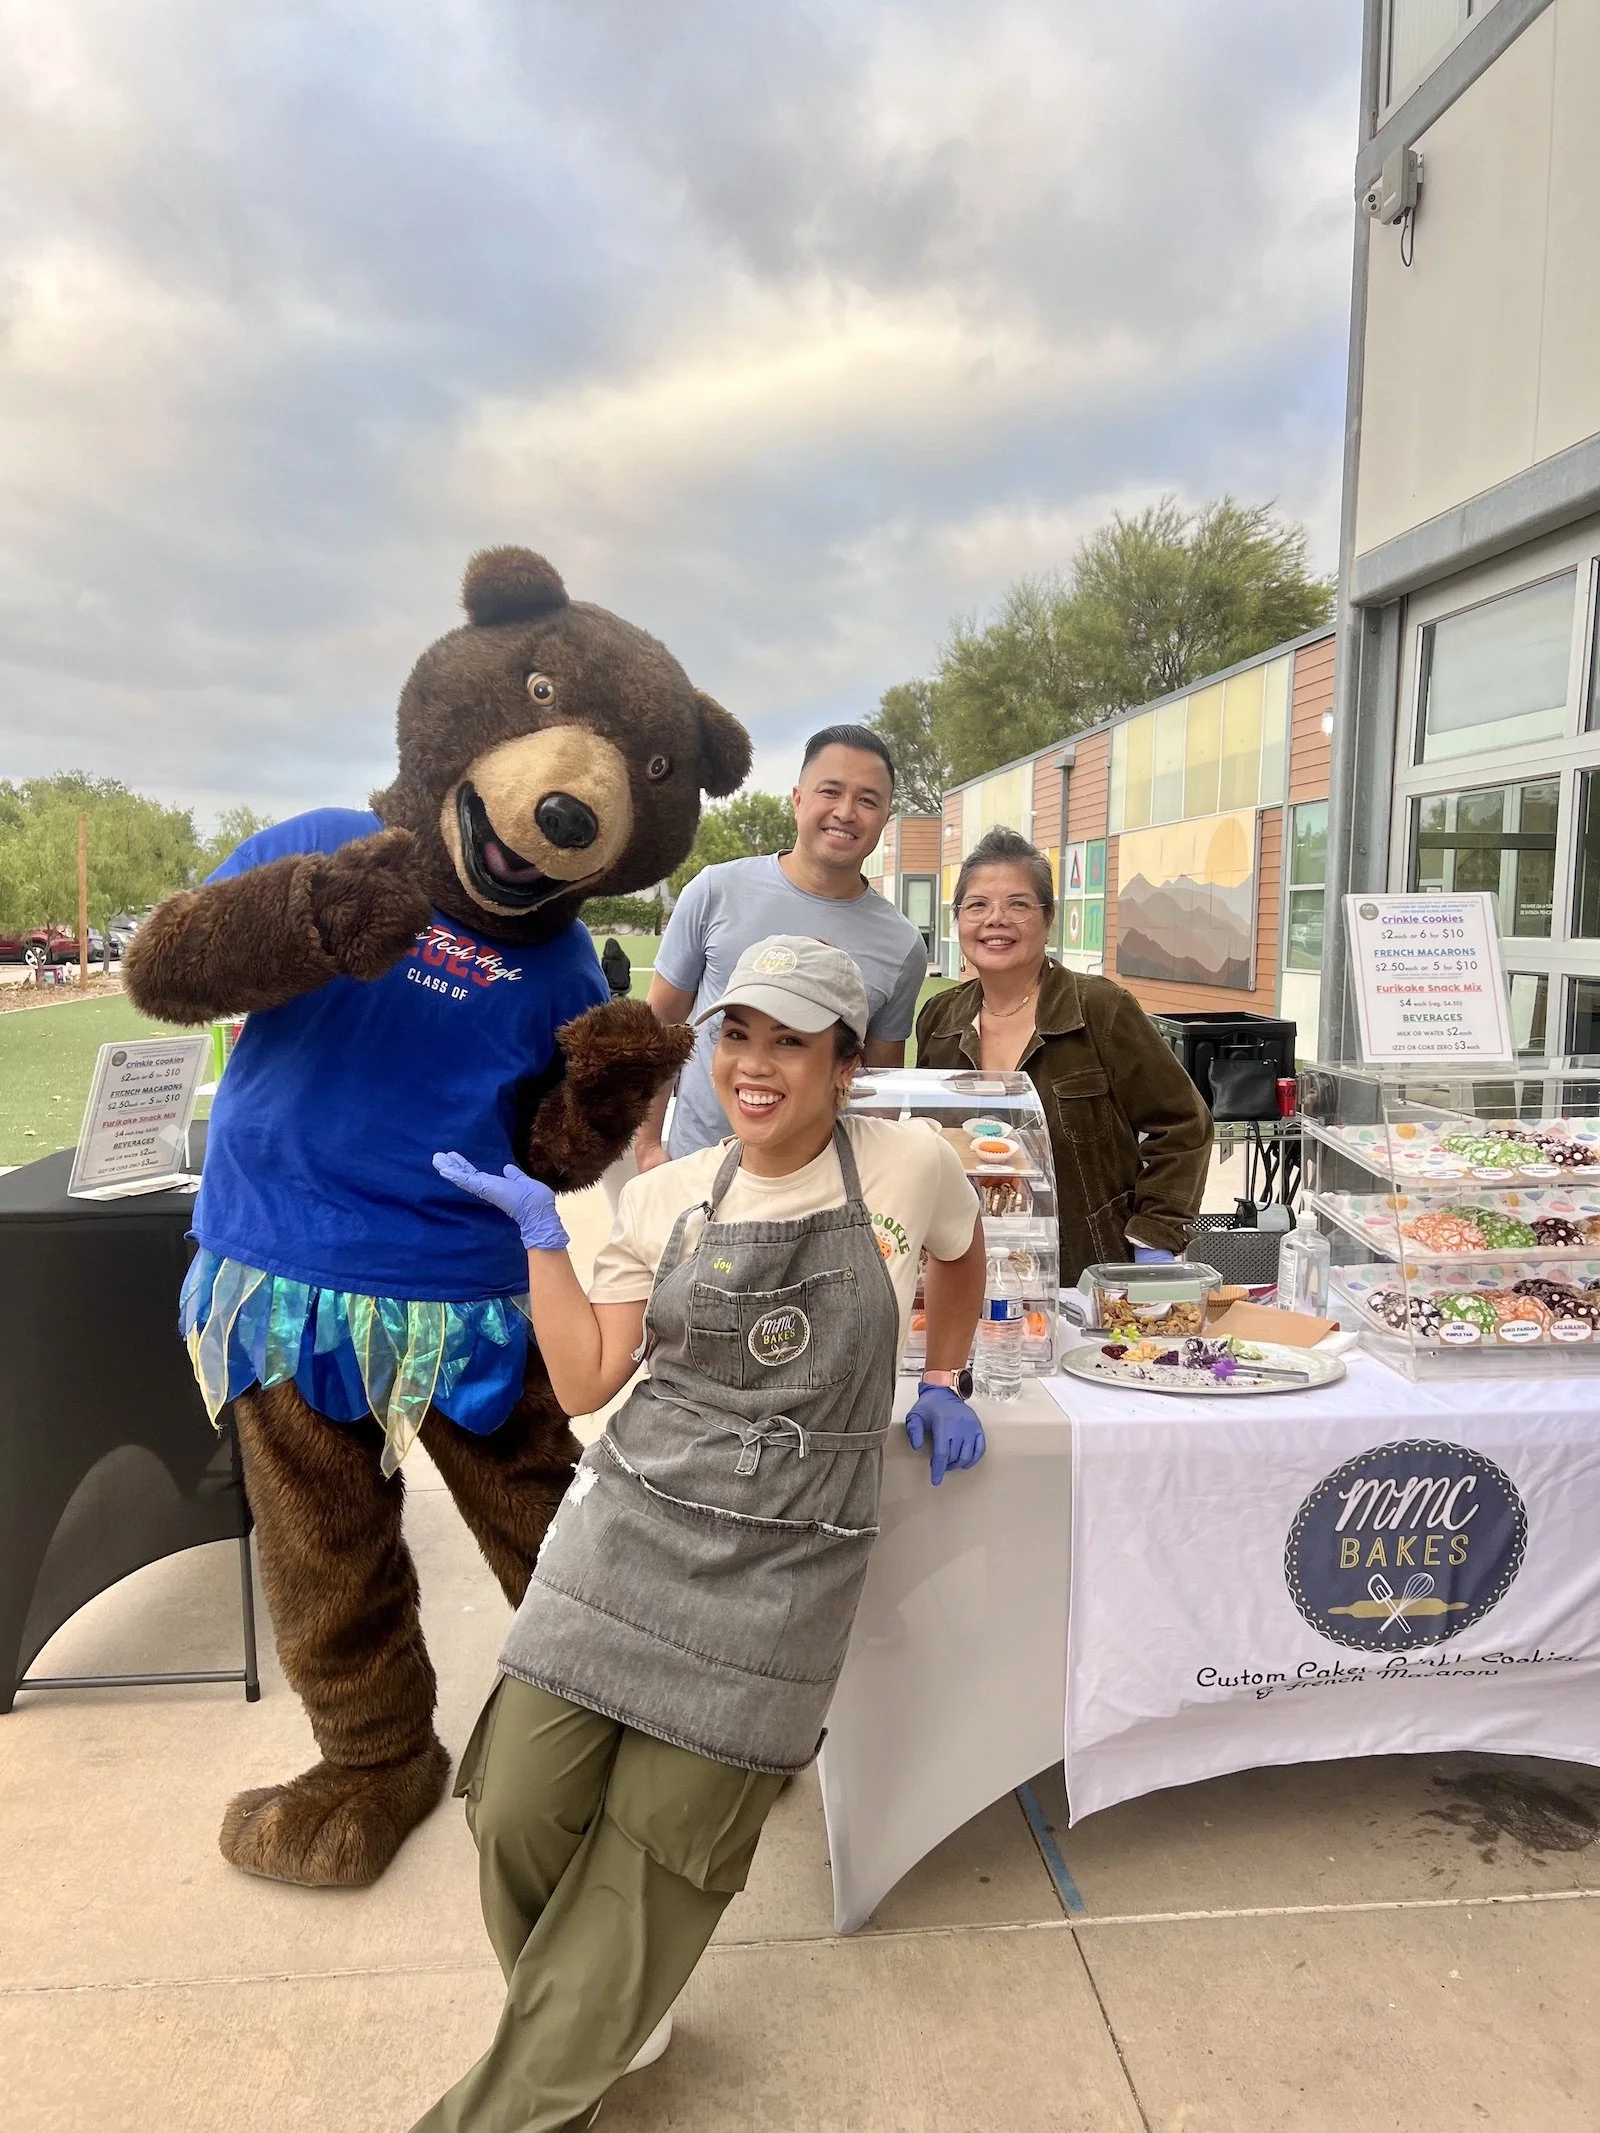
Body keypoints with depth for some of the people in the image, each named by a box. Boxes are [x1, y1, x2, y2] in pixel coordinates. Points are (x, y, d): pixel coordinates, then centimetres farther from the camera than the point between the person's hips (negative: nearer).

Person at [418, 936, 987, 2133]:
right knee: (522, 1811, 1)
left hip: (785, 1567, -2)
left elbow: (960, 1254, 18)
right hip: (631, 1528, 3)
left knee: (662, 1838, 4)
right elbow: (585, 1382, 1)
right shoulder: (666, 1198, 2)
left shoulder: (909, 1166, -4)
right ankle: (609, 2025, 34)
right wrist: (539, 1231, -2)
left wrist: (945, 1383, 15)